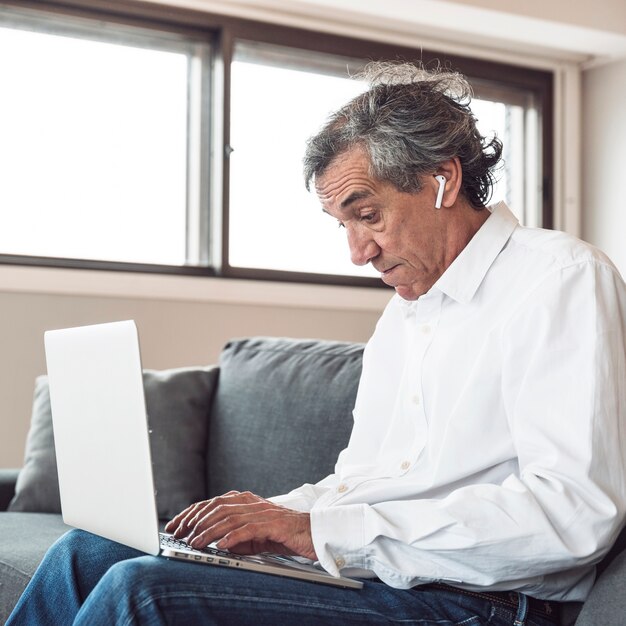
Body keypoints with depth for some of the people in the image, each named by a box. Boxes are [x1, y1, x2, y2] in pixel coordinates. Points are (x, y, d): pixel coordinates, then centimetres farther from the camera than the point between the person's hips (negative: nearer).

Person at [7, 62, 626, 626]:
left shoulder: (562, 277, -7)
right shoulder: (404, 307, 21)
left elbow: (575, 514, -21)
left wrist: (322, 530, -20)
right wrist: (273, 516, 2)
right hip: (355, 571, 9)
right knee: (85, 551, -1)